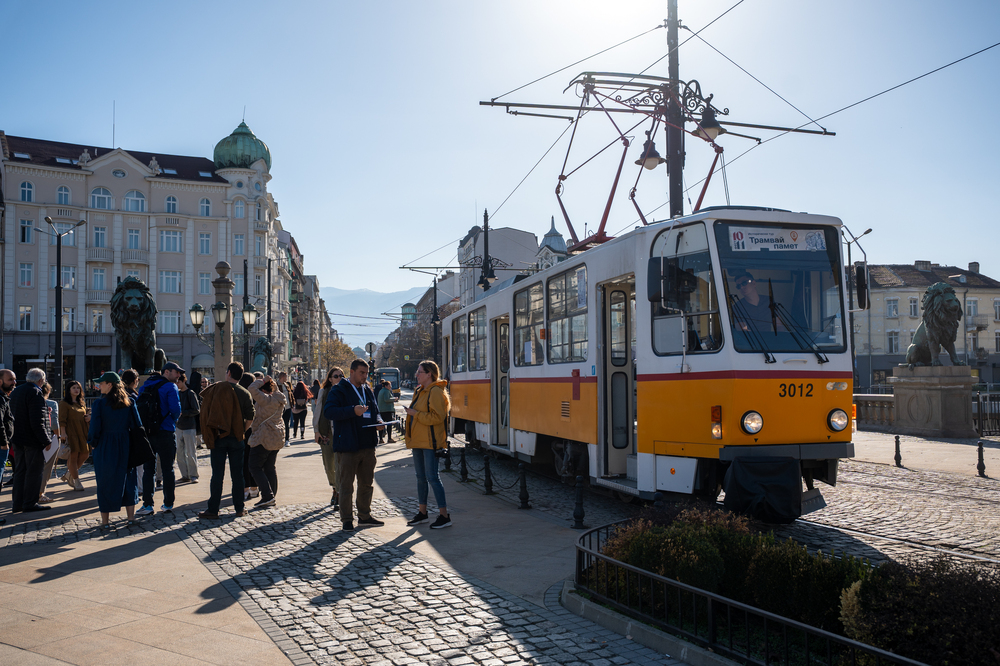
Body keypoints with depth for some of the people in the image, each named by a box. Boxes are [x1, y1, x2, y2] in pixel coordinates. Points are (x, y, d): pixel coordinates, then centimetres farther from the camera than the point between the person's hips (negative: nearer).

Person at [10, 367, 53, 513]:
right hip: (33, 440, -9)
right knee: (34, 472, 0)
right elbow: (37, 421, -22)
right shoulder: (35, 393, -17)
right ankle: (30, 503, 4)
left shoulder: (15, 392, 13)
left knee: (20, 471, 14)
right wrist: (46, 440, -17)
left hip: (18, 440, 9)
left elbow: (12, 416, 19)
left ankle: (17, 504, 18)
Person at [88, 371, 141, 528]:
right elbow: (137, 425, 1)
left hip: (105, 448, -3)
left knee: (105, 482, 7)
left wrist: (92, 441, 5)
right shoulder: (129, 402, -1)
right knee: (128, 479, 13)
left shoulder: (100, 403, -12)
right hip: (125, 446, 3)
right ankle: (131, 517, 15)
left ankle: (105, 520, 13)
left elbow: (95, 428, -13)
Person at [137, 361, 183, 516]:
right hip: (165, 433, -5)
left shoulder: (146, 386, 11)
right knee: (168, 469, 4)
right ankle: (168, 504, 9)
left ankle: (147, 505, 6)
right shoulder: (170, 387, -9)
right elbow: (176, 409, -17)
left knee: (148, 470, 7)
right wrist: (173, 420, 3)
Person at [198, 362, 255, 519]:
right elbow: (250, 419, -3)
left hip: (219, 437, -2)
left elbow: (205, 409, -6)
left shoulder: (218, 388, -5)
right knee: (237, 474, 9)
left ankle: (213, 510, 2)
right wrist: (241, 431, 11)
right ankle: (239, 508, 13)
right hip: (237, 439, 2)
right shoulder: (245, 394, 0)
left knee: (217, 475, 1)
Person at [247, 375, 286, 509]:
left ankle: (267, 496, -10)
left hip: (264, 438, -9)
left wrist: (262, 381, -13)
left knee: (255, 467, -2)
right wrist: (271, 382, 15)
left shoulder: (265, 399, -18)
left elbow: (252, 389, -27)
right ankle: (271, 497, 15)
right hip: (277, 438, 9)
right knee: (270, 467, 14)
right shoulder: (278, 399, 9)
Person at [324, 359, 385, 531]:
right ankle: (347, 519, 9)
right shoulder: (339, 391, -6)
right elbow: (328, 411, -19)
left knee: (367, 483, 15)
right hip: (347, 446, -7)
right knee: (346, 485, 0)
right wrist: (353, 411, -27)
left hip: (368, 444, 7)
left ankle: (365, 515, 27)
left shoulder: (368, 391, 15)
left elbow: (375, 410, 24)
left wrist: (378, 422, 2)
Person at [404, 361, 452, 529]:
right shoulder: (419, 391, 16)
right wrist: (411, 413, 11)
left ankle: (444, 516, -3)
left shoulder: (435, 392, -14)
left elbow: (437, 417, -21)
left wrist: (416, 414, -18)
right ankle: (422, 513, 25)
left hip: (430, 441, -10)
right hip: (418, 440, 10)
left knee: (432, 477, -9)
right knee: (421, 477, 15)